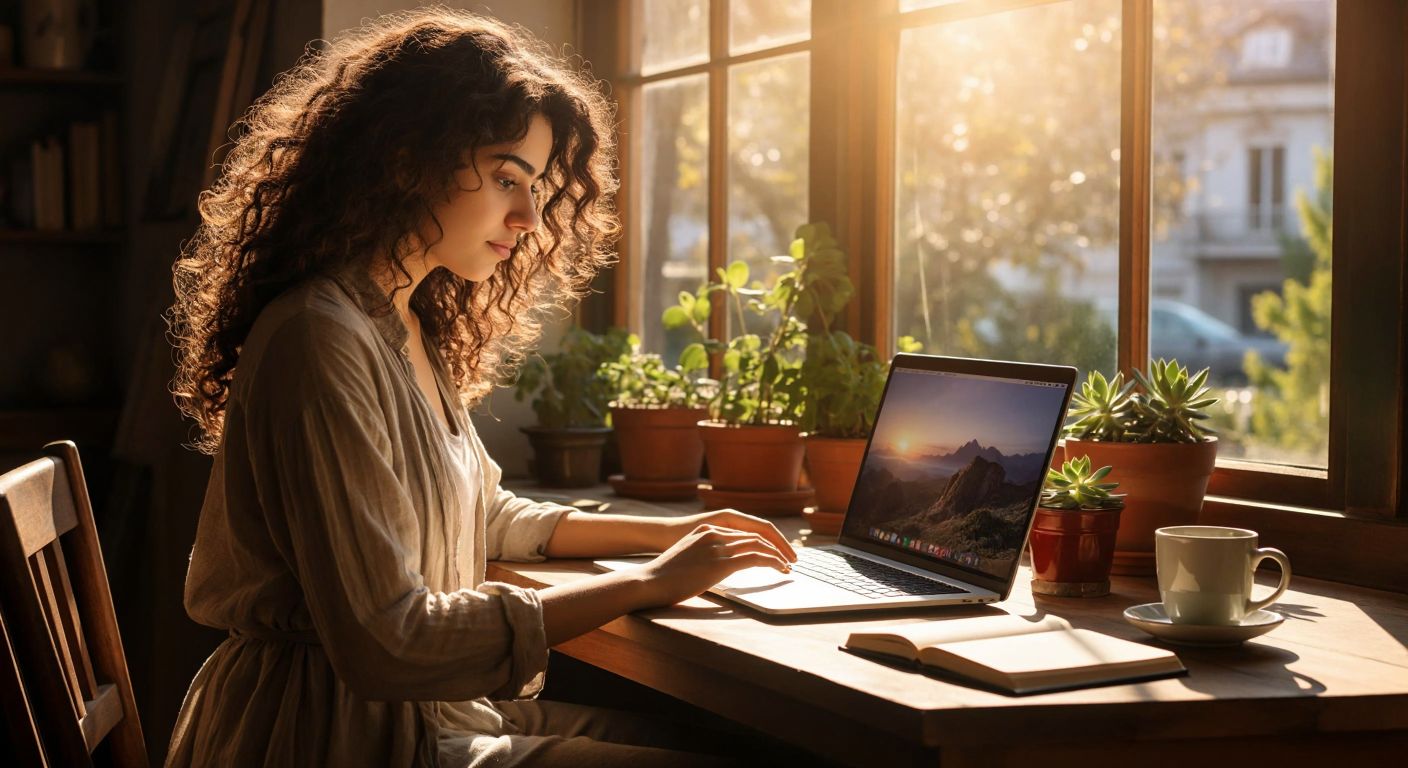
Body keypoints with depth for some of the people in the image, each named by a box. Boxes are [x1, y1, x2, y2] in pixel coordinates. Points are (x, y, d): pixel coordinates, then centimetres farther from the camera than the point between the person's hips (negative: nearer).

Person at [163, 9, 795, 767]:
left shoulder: (415, 331, 10)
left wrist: (665, 533, 11)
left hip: (426, 707, 9)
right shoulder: (321, 339, -21)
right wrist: (644, 584, -20)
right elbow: (386, 644, -25)